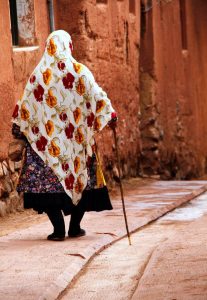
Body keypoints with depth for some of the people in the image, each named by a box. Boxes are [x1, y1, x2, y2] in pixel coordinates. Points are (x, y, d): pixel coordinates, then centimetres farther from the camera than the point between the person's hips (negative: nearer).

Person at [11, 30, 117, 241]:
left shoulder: (38, 74, 3)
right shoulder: (79, 71, 0)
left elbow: (25, 104, 5)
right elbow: (96, 94, -7)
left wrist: (19, 128, 13)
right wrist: (110, 114, -3)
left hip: (46, 140, 0)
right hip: (76, 139, 0)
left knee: (48, 181, 2)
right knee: (81, 178, 12)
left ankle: (59, 228, -6)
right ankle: (75, 227, 12)